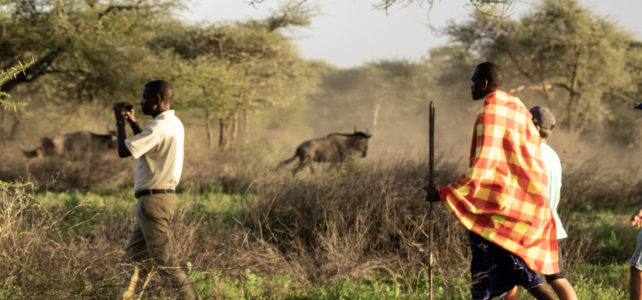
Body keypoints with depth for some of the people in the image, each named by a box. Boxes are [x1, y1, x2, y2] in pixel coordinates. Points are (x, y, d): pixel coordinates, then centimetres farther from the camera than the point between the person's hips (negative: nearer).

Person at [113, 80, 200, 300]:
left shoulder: (159, 127, -19)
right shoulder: (174, 124, 13)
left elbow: (123, 151, -20)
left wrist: (120, 122, -6)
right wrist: (133, 123, 21)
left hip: (153, 201, -10)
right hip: (164, 197, 10)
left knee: (164, 262, -7)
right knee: (133, 258, 15)